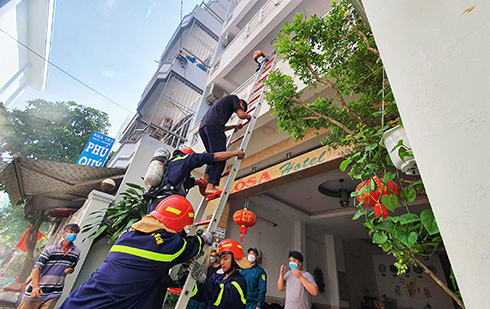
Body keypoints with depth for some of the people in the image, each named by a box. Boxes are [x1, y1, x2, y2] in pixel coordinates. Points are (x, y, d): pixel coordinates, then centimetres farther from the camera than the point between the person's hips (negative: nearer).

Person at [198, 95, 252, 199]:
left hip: (202, 128, 9)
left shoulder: (225, 102, 42)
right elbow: (241, 115, 6)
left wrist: (234, 126, 51)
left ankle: (205, 177, -10)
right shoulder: (234, 98, 20)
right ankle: (211, 186, -24)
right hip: (213, 125, -9)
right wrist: (248, 116, 28)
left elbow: (221, 127, 42)